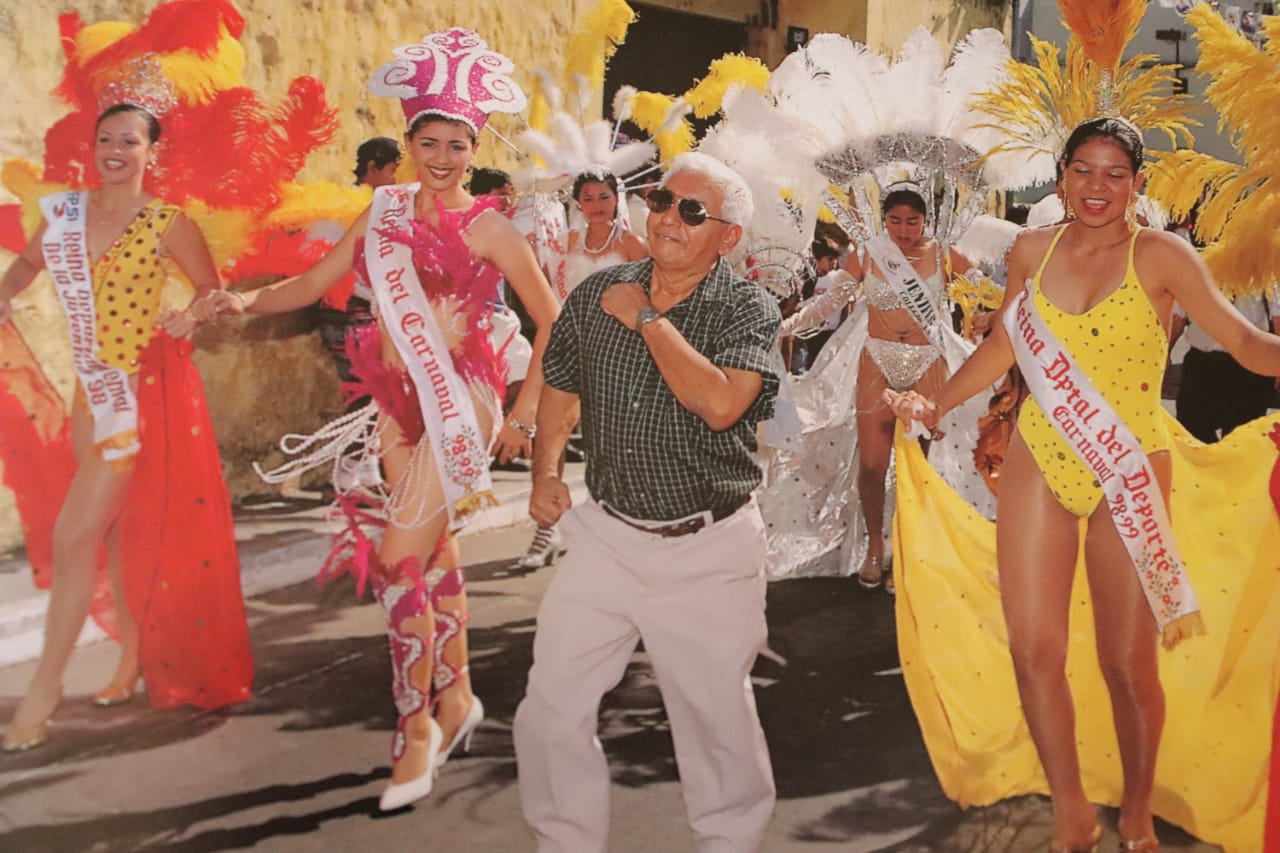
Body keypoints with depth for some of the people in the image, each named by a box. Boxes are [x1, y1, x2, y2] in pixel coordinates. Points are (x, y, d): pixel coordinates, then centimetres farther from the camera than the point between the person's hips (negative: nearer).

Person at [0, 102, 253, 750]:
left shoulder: (167, 223, -8)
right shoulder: (63, 211, 6)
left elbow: (213, 288, 1)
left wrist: (189, 318, -20)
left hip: (146, 388, -6)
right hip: (94, 388, 6)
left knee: (73, 538, -8)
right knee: (117, 530, 16)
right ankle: (134, 660, 31)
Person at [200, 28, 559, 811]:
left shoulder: (486, 228, -7)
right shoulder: (388, 212, 8)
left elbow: (551, 320, -5)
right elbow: (315, 284, 10)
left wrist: (524, 412, -7)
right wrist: (249, 301, -8)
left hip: (458, 402, -6)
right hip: (398, 401, 6)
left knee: (398, 563, -10)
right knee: (435, 555, 14)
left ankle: (418, 724, 5)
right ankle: (456, 699, 30)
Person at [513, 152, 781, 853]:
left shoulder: (749, 311, -8)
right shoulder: (596, 294, 3)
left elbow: (720, 405, -27)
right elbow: (559, 389, 17)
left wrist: (648, 319, -18)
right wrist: (545, 474, 4)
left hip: (706, 551, -3)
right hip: (605, 535, 3)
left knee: (717, 721, 10)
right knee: (550, 712, 5)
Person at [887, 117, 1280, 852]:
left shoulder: (1159, 255, -6)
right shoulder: (1033, 251, 4)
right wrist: (938, 403, 13)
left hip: (1129, 473, -3)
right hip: (1038, 465, 3)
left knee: (1129, 662, 2)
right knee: (1034, 649, 1)